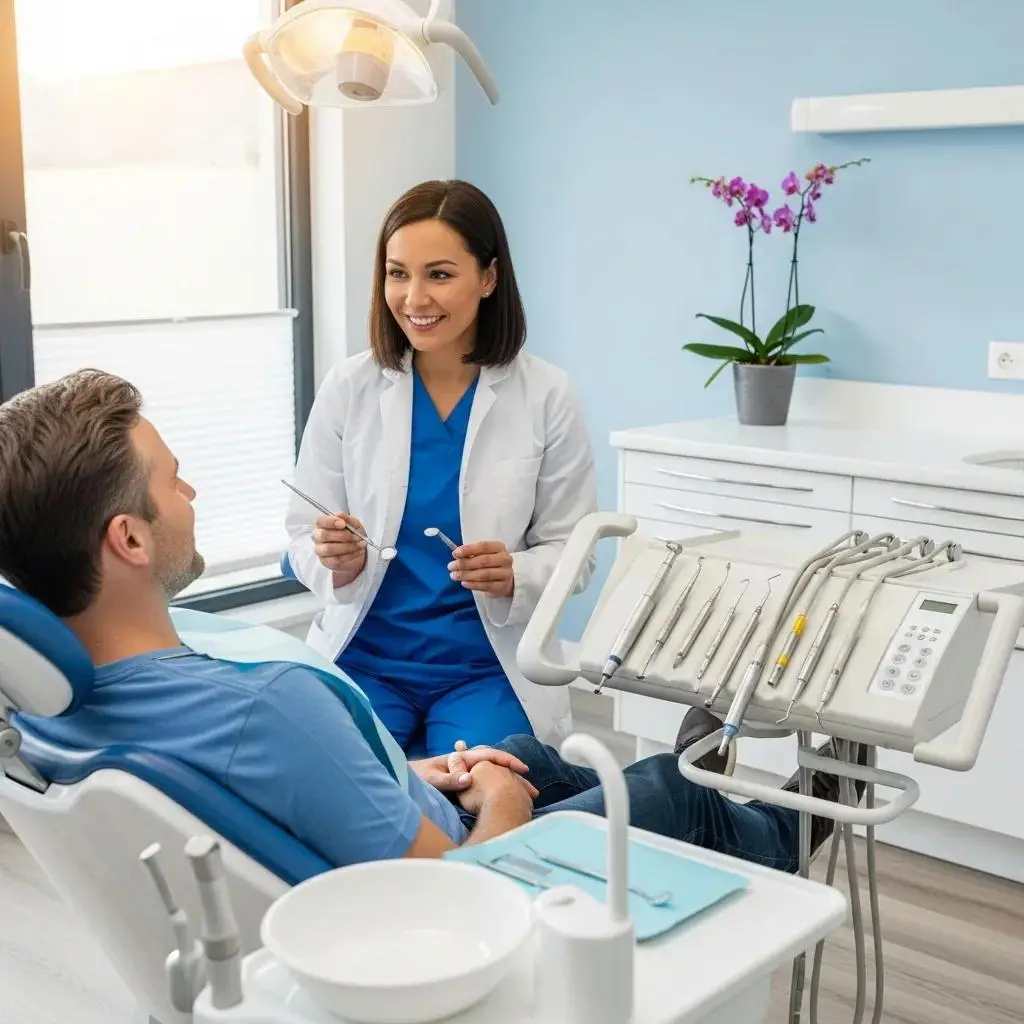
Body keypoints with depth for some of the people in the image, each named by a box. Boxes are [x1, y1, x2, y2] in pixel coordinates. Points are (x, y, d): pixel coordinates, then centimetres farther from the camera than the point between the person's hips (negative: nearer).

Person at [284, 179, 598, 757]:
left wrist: (514, 576, -20)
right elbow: (304, 535, 3)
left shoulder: (547, 396, -5)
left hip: (487, 668, 0)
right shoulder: (348, 388, -3)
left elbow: (570, 548, 1)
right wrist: (338, 562, -20)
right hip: (365, 658, 1)